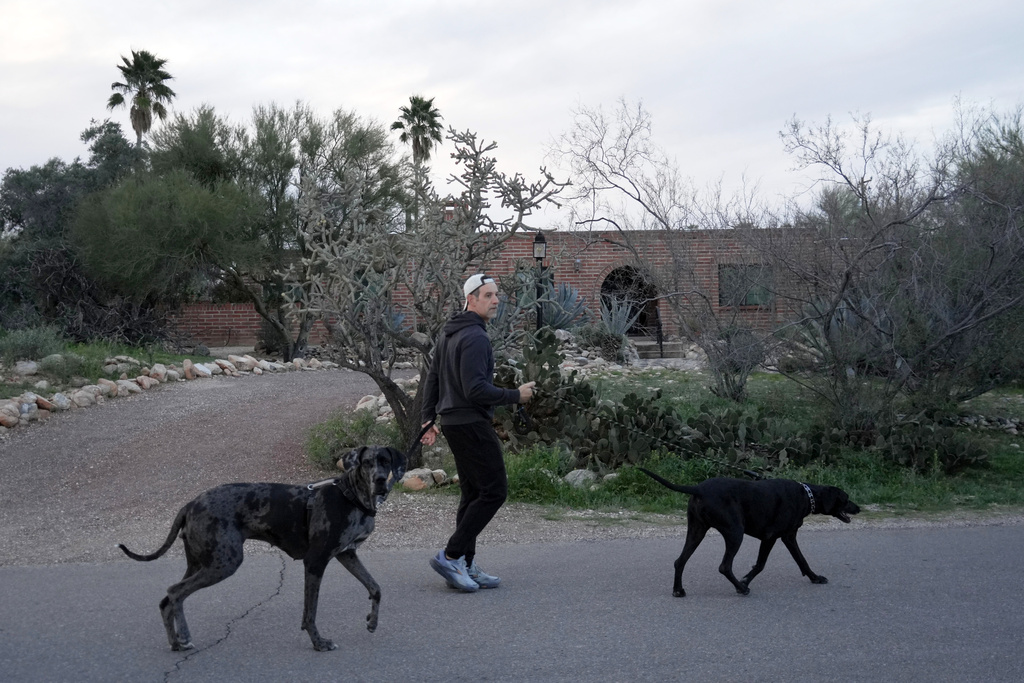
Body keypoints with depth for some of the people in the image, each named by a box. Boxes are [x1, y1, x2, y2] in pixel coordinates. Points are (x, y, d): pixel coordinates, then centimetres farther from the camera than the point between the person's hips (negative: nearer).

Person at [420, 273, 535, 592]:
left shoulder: (449, 333, 15)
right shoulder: (475, 337, -17)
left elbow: (433, 378, 19)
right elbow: (476, 390, -24)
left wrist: (429, 418, 21)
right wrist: (515, 395, -13)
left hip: (453, 421, 10)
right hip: (472, 423, -10)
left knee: (473, 493, 14)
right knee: (494, 490, -6)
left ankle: (466, 566, 17)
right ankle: (450, 555, -5)